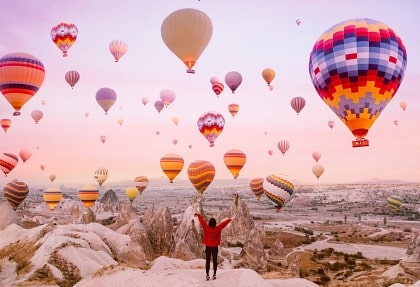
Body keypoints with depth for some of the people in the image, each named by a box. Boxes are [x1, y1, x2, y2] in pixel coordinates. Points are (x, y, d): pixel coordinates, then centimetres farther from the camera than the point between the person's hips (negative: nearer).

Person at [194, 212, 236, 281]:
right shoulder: (218, 228, -13)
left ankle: (207, 275, 3)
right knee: (215, 261, 10)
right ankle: (214, 274, 13)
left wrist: (198, 215, 9)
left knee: (207, 261, 6)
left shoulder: (206, 228, -13)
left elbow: (202, 220, -4)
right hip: (215, 247, 0)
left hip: (208, 247, 0)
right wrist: (230, 219, 8)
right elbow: (224, 223, -3)